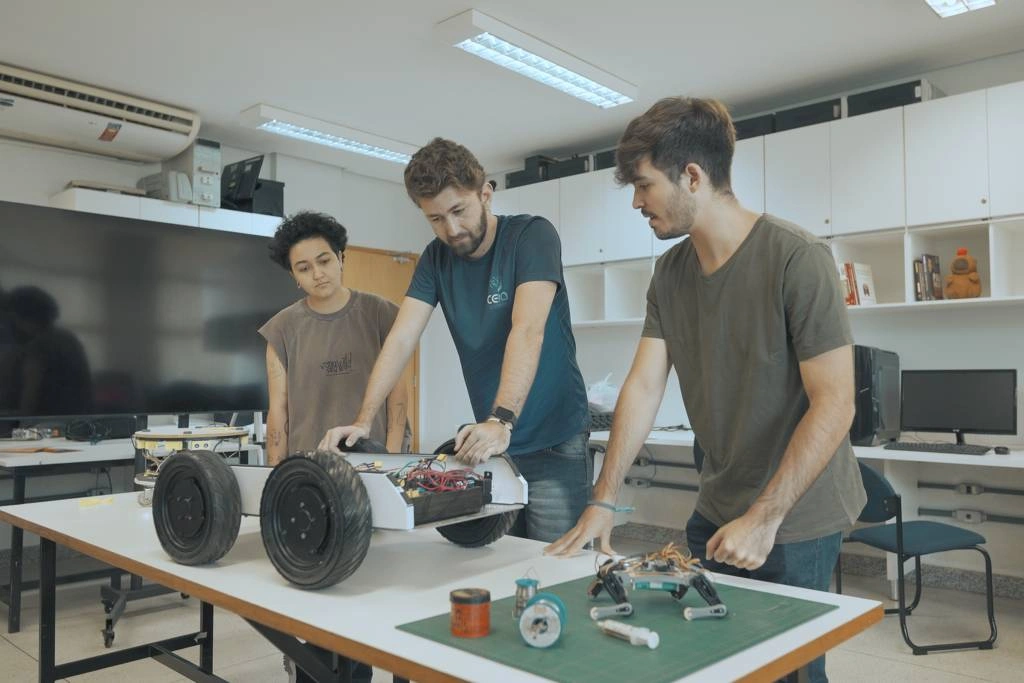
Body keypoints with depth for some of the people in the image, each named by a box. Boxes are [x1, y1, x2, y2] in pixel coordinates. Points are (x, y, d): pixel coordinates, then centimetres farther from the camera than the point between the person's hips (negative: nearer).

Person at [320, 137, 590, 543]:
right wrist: (363, 421, -18)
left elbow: (527, 331, -26)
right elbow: (401, 339, -6)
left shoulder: (532, 236, -12)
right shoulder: (437, 258, 3)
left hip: (554, 445, -4)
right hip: (492, 444, 5)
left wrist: (501, 421, -38)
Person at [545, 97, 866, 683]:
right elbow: (644, 387, -1)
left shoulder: (797, 259, -19)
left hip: (796, 519, -6)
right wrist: (604, 501, -5)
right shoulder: (671, 272, 1)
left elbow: (834, 406, -20)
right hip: (717, 509, 6)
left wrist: (764, 520, -22)